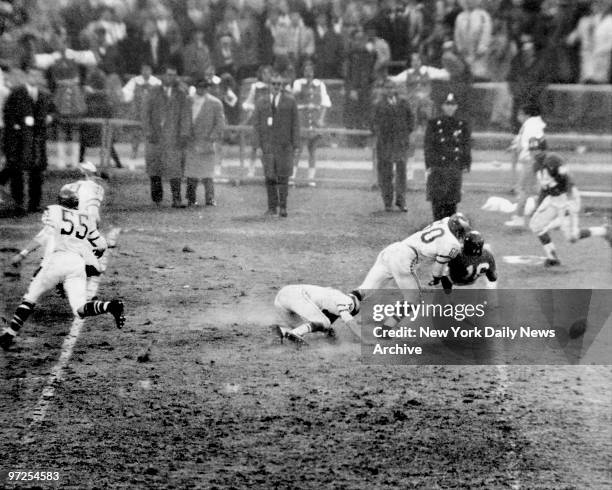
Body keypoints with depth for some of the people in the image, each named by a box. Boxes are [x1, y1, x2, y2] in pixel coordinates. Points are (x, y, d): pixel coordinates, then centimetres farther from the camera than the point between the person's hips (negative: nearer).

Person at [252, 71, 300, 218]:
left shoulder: (290, 101, 3)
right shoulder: (261, 103, 9)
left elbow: (295, 124, 2)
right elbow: (256, 125, 7)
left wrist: (296, 146, -3)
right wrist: (258, 145, -1)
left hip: (284, 144, -2)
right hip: (267, 144, 2)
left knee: (283, 176, -4)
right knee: (269, 177, 1)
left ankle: (283, 207, 2)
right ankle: (272, 207, 7)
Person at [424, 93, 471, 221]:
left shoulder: (462, 125, 9)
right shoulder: (433, 124, 5)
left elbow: (467, 146, 9)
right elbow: (428, 145, 2)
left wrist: (466, 165, 1)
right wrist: (428, 164, -6)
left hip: (455, 166, 1)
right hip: (437, 166, -1)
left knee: (452, 199, 2)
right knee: (437, 198, -6)